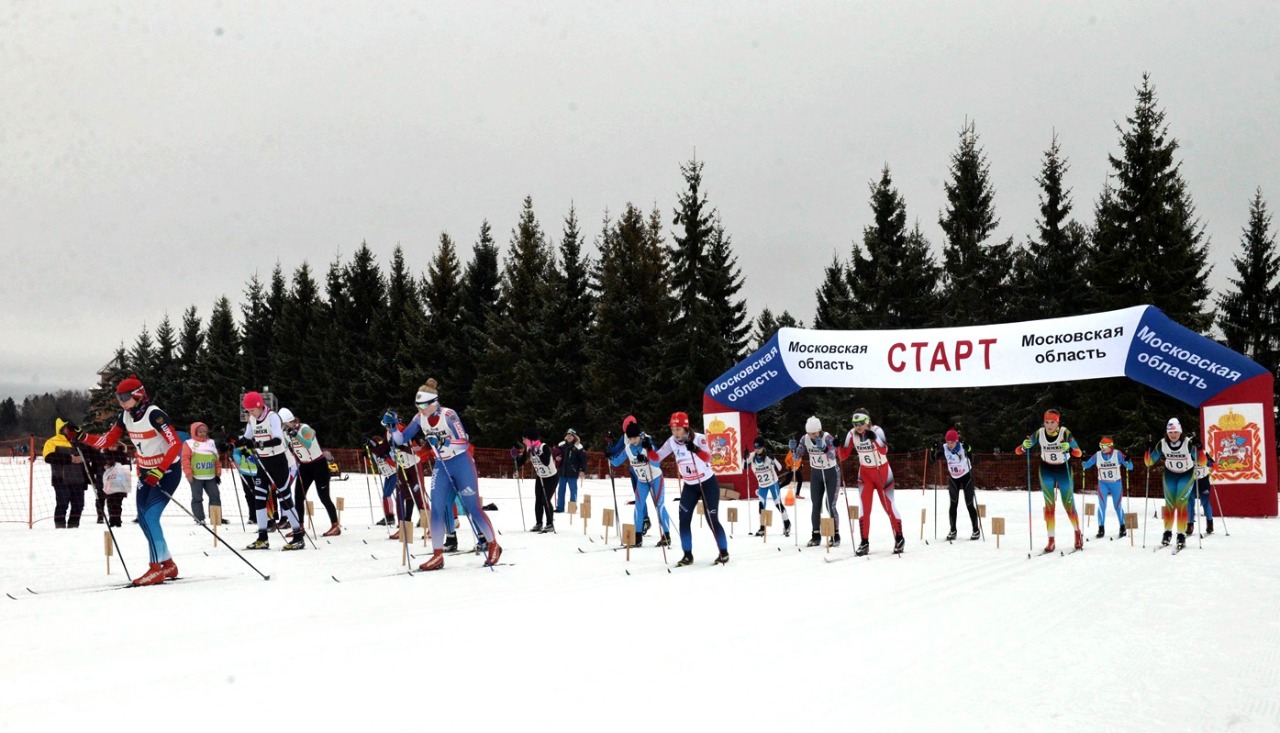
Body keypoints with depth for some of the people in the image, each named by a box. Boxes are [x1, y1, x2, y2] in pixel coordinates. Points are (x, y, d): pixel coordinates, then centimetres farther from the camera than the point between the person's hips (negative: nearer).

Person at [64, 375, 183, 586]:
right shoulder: (125, 416, 1)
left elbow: (176, 444, -26)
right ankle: (168, 565, 17)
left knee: (150, 516, -17)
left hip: (168, 470, -8)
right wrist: (78, 436, -8)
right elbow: (107, 441, 5)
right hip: (146, 471, 8)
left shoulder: (154, 415, -23)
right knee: (143, 519, 5)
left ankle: (157, 569, -9)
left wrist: (158, 472, -32)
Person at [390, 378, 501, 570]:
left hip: (461, 463, -5)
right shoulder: (420, 418, -3)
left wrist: (444, 442, -42)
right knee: (437, 509, -5)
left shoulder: (448, 415, -20)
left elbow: (464, 443, -26)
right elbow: (401, 439, 0)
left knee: (473, 507, 1)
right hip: (441, 466, 5)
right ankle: (438, 555, 0)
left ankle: (493, 545, 19)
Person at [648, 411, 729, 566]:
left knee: (712, 520, -5)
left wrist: (695, 450, -55)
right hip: (689, 486, 5)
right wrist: (648, 448, -27)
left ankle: (724, 552, 11)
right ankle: (688, 555, 8)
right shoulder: (671, 442, -6)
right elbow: (656, 458, -8)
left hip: (708, 484, -5)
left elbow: (708, 457, -36)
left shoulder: (699, 438, -21)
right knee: (684, 520, -3)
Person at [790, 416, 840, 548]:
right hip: (816, 474, 4)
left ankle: (836, 535, 4)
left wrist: (823, 448, -53)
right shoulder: (805, 439, -10)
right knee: (816, 506, 2)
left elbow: (832, 456, -35)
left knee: (830, 505, -7)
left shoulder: (827, 438, -23)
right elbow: (797, 457, -7)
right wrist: (793, 449, -27)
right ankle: (816, 536, 9)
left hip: (831, 473, -4)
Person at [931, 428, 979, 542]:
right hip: (954, 478, 3)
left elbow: (973, 461, -31)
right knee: (953, 504, 1)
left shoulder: (963, 447, -23)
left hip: (966, 477, -3)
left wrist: (968, 450, -45)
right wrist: (934, 451, -23)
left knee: (969, 504, -2)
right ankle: (953, 531, 9)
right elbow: (935, 459, -6)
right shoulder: (944, 448, -13)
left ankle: (976, 530, 9)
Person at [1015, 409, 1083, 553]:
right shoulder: (1039, 434, -14)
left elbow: (1078, 453, -22)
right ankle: (1051, 540, 1)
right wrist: (1025, 446, -34)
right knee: (1049, 505, -3)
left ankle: (1078, 533, 27)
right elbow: (1018, 451, -12)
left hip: (1064, 469, -1)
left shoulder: (1065, 433, -18)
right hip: (1046, 470, 1)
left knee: (1069, 505, 4)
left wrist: (1069, 448, -42)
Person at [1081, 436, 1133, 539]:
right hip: (1103, 483, 1)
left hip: (1116, 483, -1)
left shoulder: (1117, 454, -13)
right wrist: (1083, 463, -23)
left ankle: (1123, 528, 23)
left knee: (1117, 506, 7)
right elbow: (1086, 465, -1)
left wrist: (1128, 462, -36)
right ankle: (1101, 529, -3)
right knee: (1102, 505, -10)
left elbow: (1130, 467, -15)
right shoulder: (1097, 455, -7)